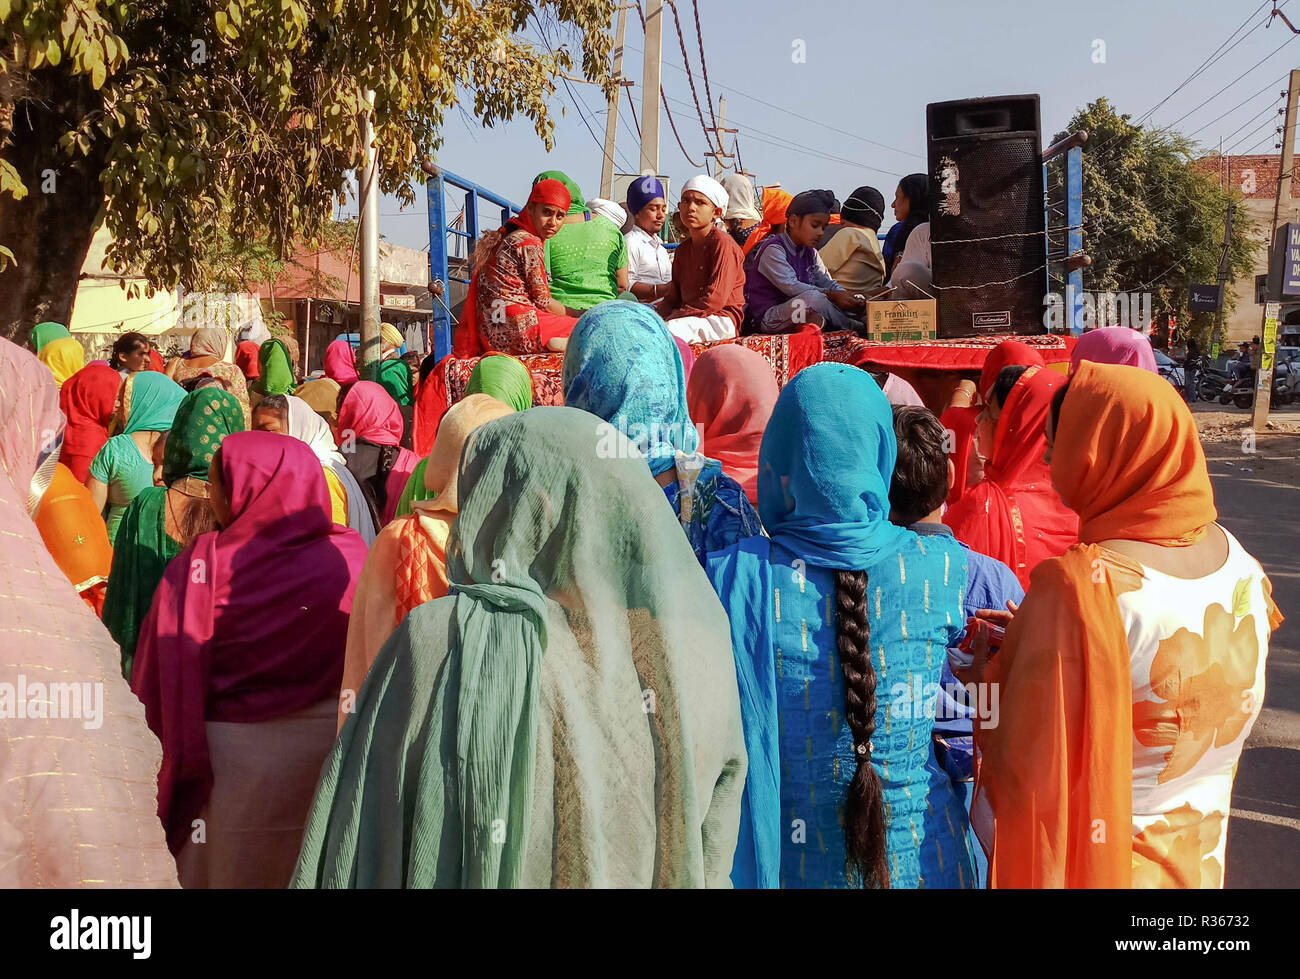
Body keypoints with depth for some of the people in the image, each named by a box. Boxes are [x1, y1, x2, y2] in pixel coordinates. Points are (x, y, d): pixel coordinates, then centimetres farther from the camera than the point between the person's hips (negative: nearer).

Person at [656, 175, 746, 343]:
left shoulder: (722, 243, -8)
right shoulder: (683, 249, 19)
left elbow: (715, 300, -17)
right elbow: (673, 297, 17)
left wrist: (675, 316, -16)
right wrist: (659, 317, -6)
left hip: (721, 321, -8)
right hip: (691, 318, 8)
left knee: (670, 330, -34)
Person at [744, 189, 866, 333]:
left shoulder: (810, 252, 13)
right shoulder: (772, 249, -14)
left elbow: (827, 283, 7)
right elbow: (790, 286, -25)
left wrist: (848, 297, -16)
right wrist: (831, 295, -30)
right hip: (768, 318, -8)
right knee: (814, 298, -33)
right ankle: (855, 328, -16)